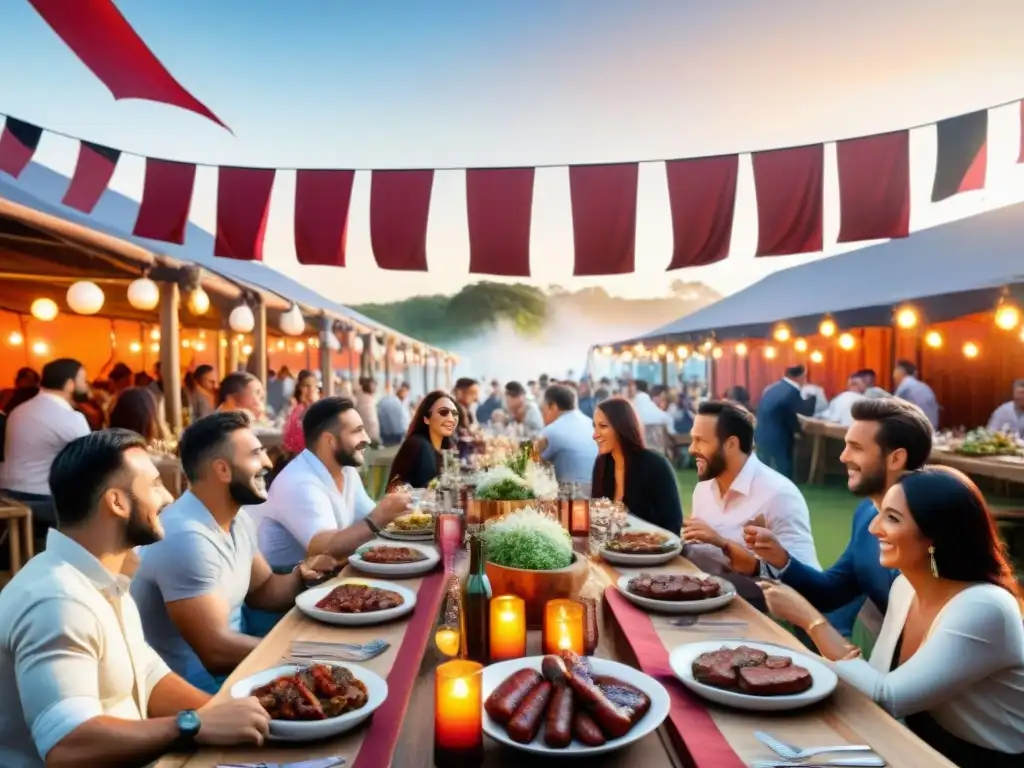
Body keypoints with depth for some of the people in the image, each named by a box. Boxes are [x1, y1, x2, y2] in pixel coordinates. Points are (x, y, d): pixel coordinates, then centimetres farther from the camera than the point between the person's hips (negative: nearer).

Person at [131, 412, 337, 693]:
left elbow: (261, 591, 11)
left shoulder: (236, 518, 1)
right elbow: (215, 652, -27)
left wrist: (300, 575, -11)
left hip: (230, 664, 8)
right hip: (195, 681, -8)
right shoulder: (187, 538, -27)